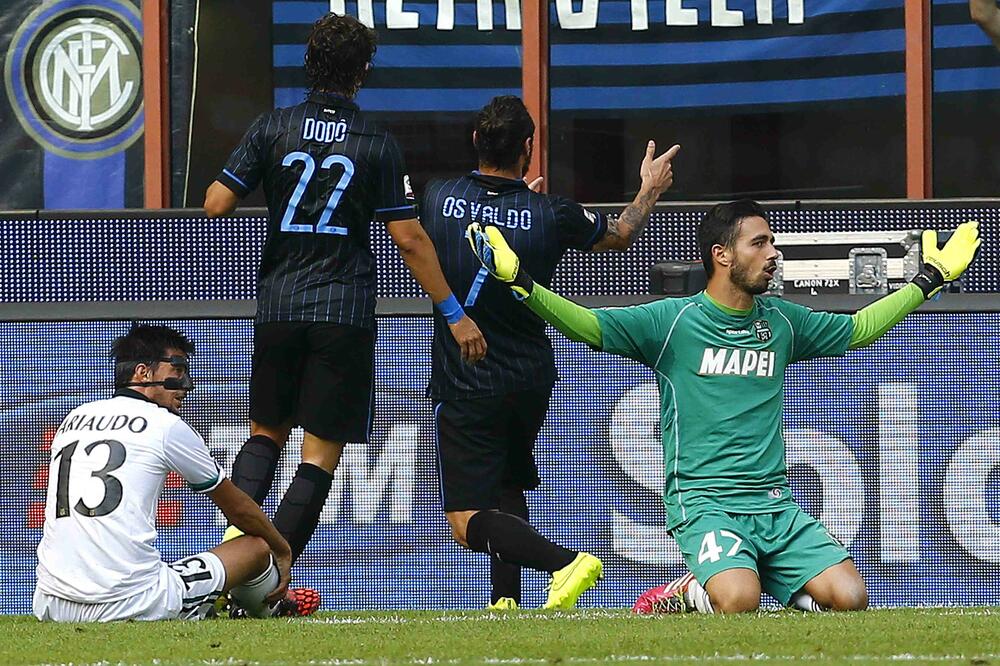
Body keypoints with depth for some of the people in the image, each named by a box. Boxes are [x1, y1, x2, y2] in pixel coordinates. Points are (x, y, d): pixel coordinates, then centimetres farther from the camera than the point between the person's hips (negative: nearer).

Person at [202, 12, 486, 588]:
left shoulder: (273, 129, 0)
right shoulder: (378, 145, -3)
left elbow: (217, 205, -2)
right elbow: (409, 239, -3)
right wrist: (454, 313, 2)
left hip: (279, 304, 2)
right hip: (345, 313, -2)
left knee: (267, 431, 20)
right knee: (321, 453, 1)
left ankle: (238, 531, -6)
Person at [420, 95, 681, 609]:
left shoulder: (438, 198, -7)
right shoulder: (551, 215, -7)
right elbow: (621, 235, 13)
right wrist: (650, 190, 33)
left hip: (464, 388, -3)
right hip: (530, 382, 3)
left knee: (468, 524, -7)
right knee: (507, 488, 26)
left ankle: (566, 563, -27)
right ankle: (506, 600, 17)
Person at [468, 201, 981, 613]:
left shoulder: (781, 321, 13)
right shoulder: (673, 321, -2)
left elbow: (857, 329, 28)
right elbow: (586, 325, -10)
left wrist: (930, 279, 29)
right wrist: (518, 281, -23)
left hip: (776, 505, 5)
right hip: (703, 501, -5)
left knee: (850, 598, -14)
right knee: (738, 602, -32)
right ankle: (691, 593, 2)